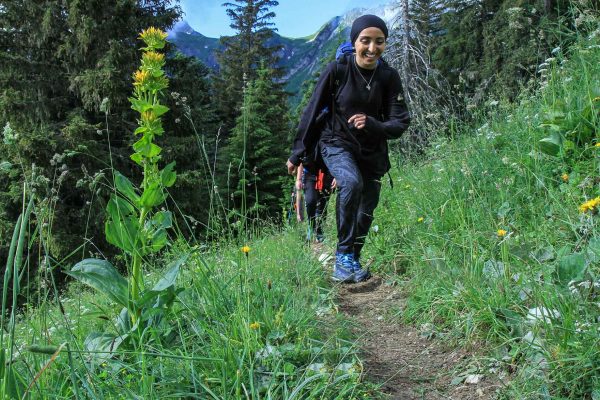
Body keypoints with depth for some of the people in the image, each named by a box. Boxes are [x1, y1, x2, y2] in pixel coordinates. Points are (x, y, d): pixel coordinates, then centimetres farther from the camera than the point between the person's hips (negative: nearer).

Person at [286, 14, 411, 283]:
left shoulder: (389, 76, -9)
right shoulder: (337, 70, -15)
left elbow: (400, 123, -10)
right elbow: (313, 112, -8)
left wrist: (372, 125, -32)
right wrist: (297, 154, -3)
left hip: (372, 151, 3)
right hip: (337, 144, -3)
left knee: (366, 212, 6)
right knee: (352, 182, -33)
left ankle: (354, 260, 32)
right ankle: (343, 256, -20)